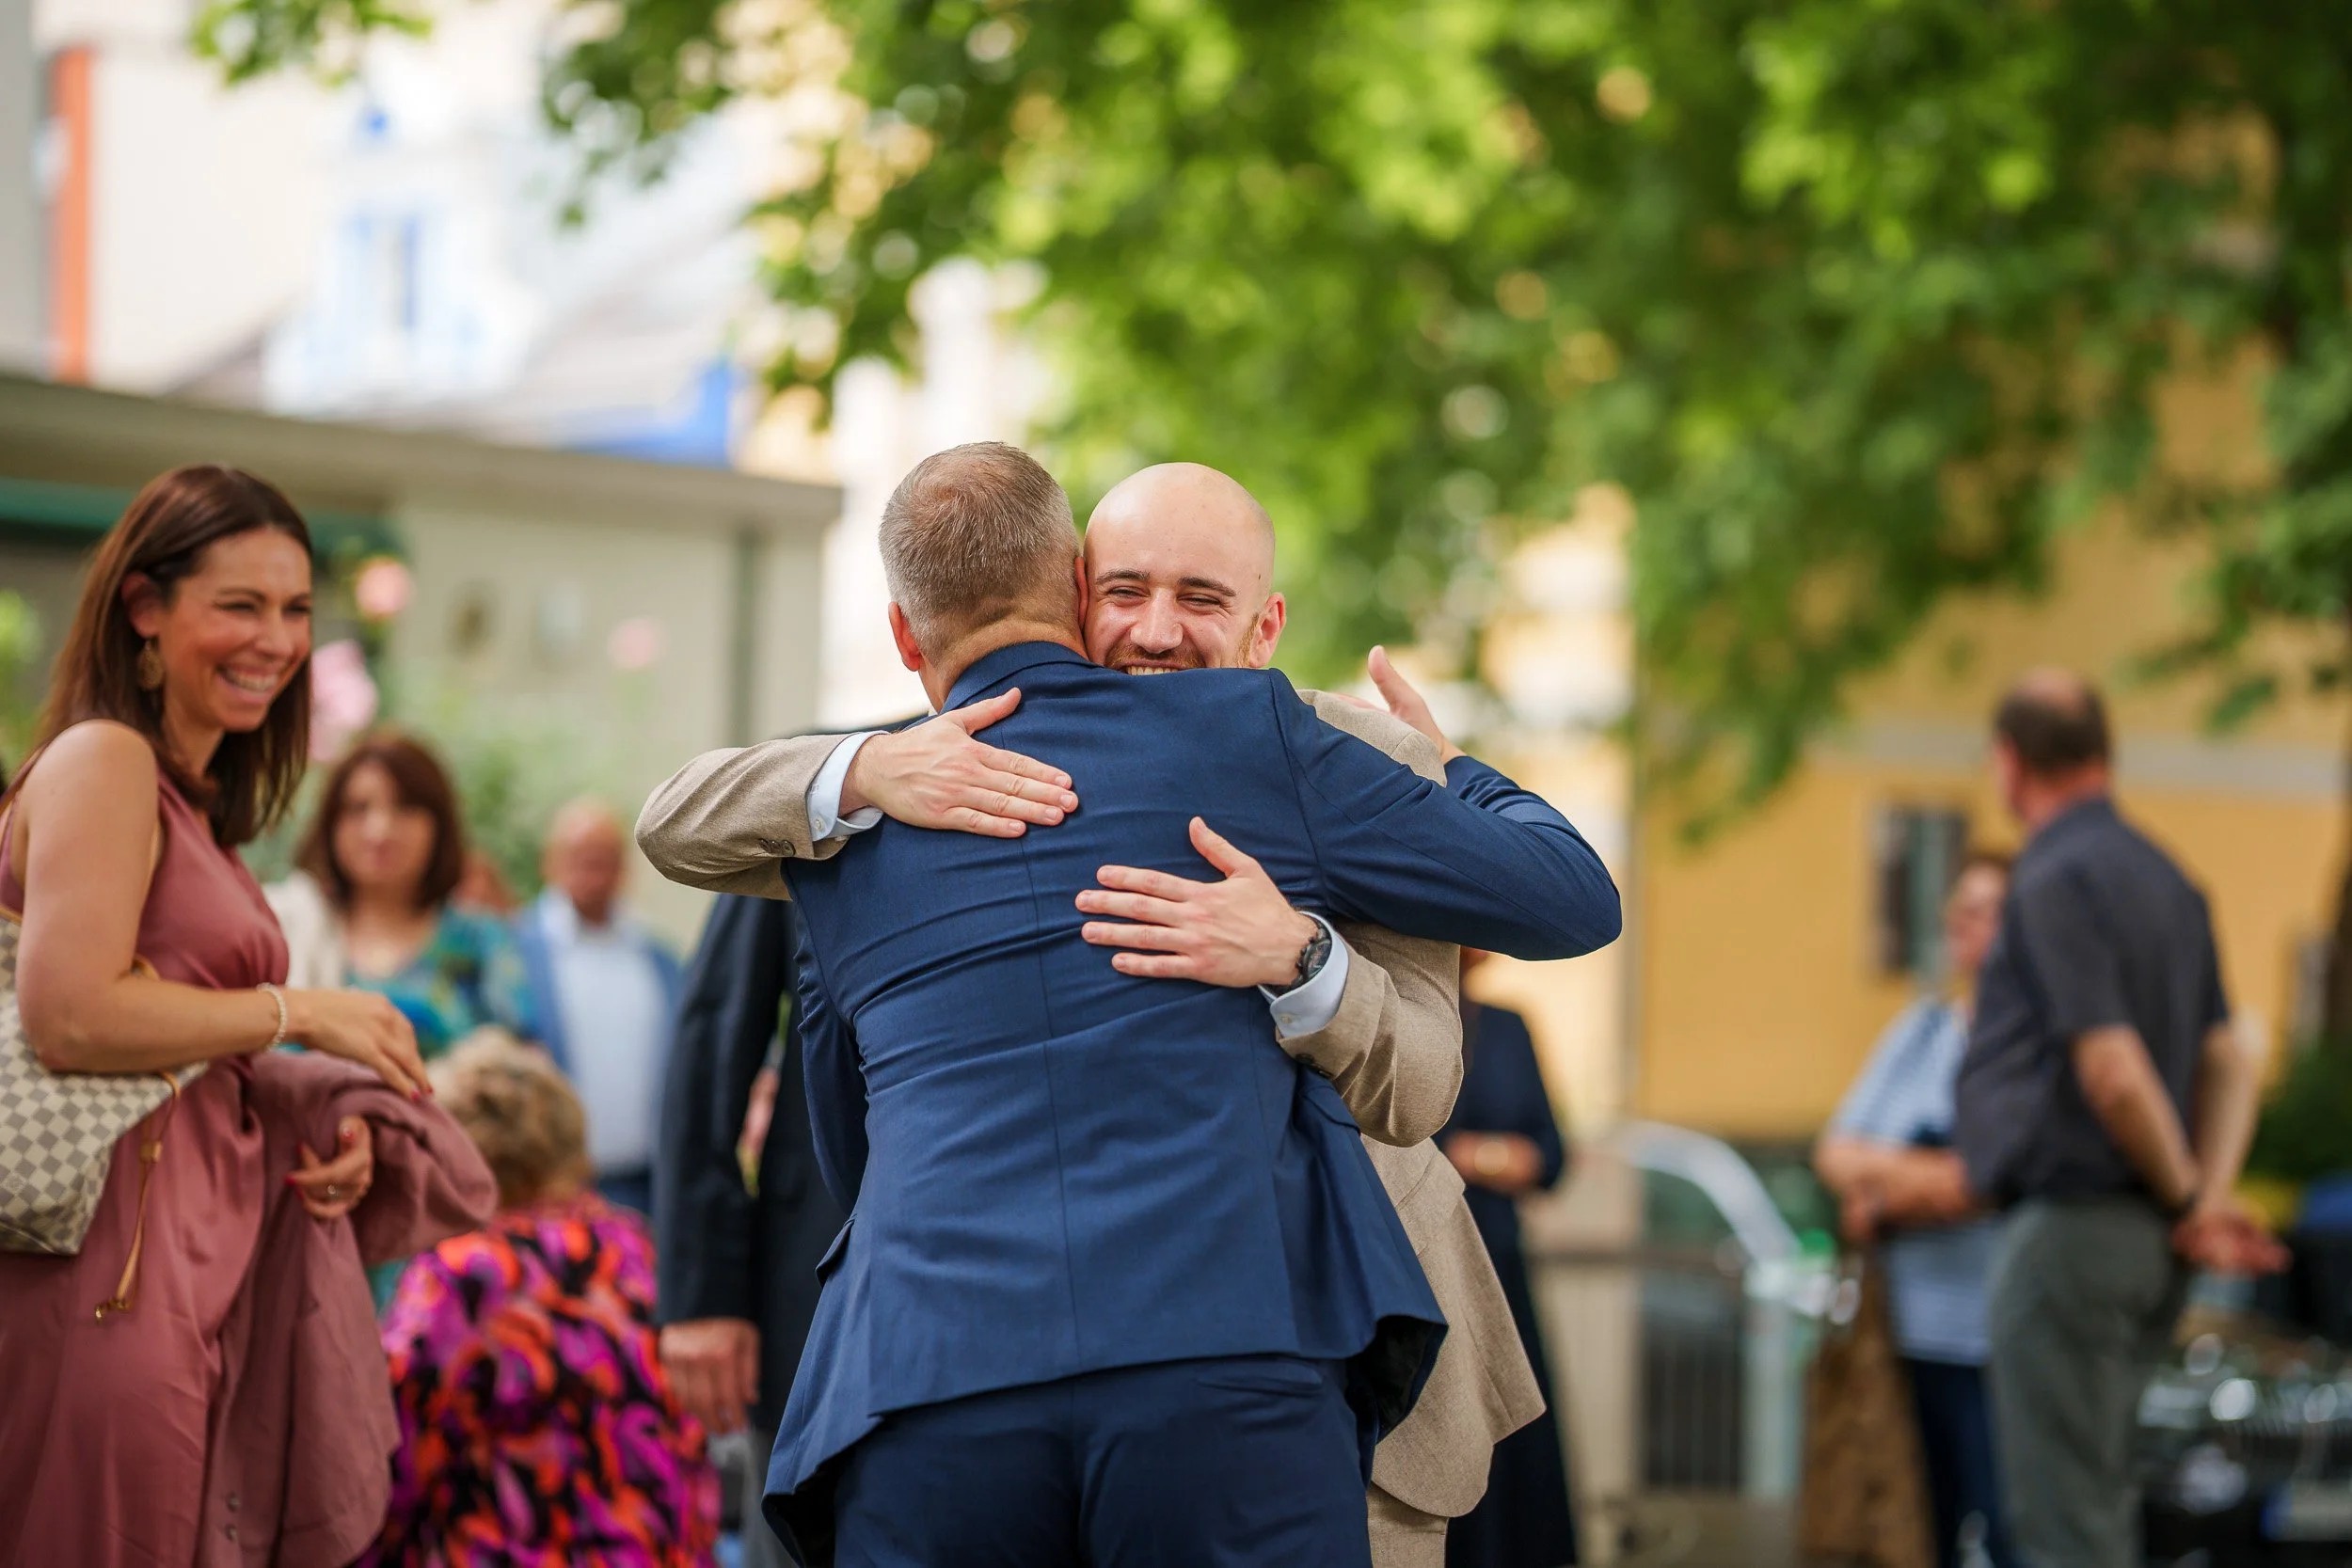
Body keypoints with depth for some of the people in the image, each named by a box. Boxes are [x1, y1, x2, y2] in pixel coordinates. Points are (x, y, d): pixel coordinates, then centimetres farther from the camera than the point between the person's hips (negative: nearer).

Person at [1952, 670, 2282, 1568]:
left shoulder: (2053, 881, -15)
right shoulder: (2165, 879, 14)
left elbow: (2113, 1073, -21)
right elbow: (2228, 1062, 11)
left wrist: (2187, 1201, -6)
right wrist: (2211, 1199, -1)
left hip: (2069, 1223, -9)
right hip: (2144, 1241, 9)